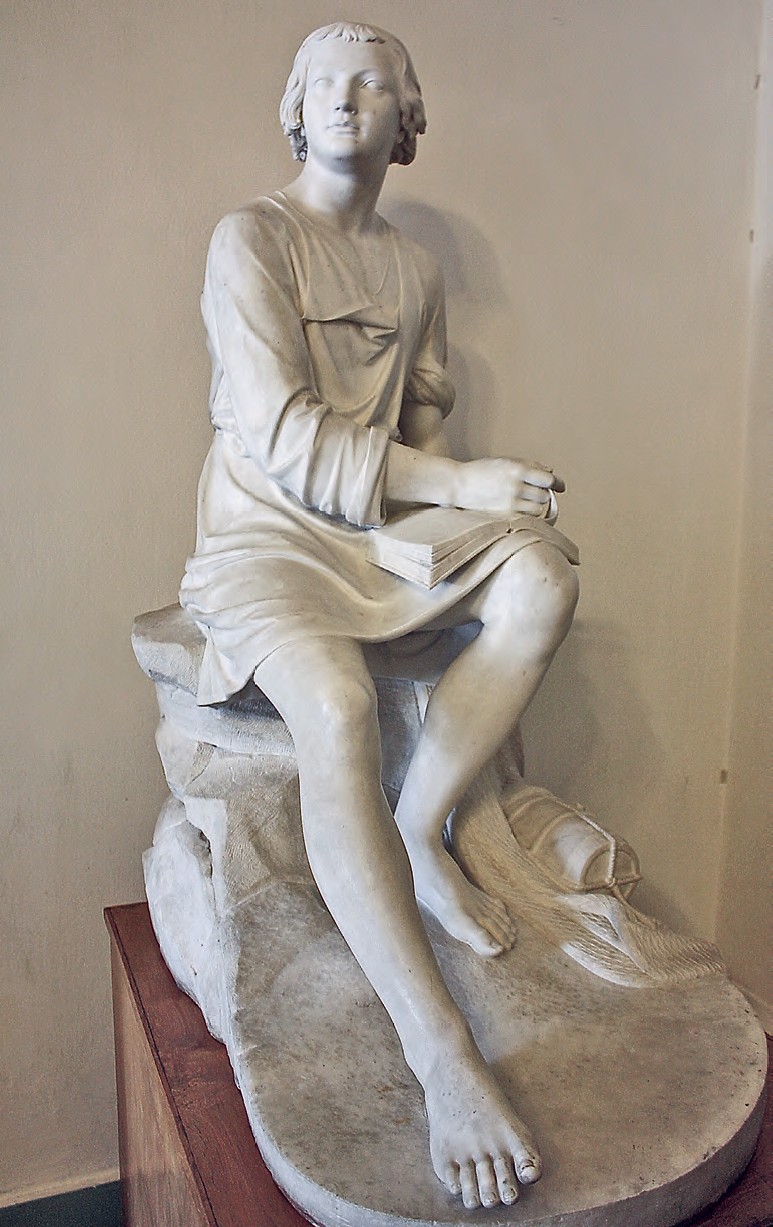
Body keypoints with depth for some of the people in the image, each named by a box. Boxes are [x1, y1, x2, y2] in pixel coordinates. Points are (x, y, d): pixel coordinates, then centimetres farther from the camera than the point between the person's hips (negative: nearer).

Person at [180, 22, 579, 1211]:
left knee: (543, 578, -22)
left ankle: (421, 834, -11)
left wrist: (445, 475, -1)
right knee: (338, 708, -35)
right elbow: (283, 433, -14)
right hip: (267, 535, -5)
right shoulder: (251, 237, -3)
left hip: (387, 530, 6)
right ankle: (440, 1051, -30)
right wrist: (449, 480, -18)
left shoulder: (415, 269, 16)